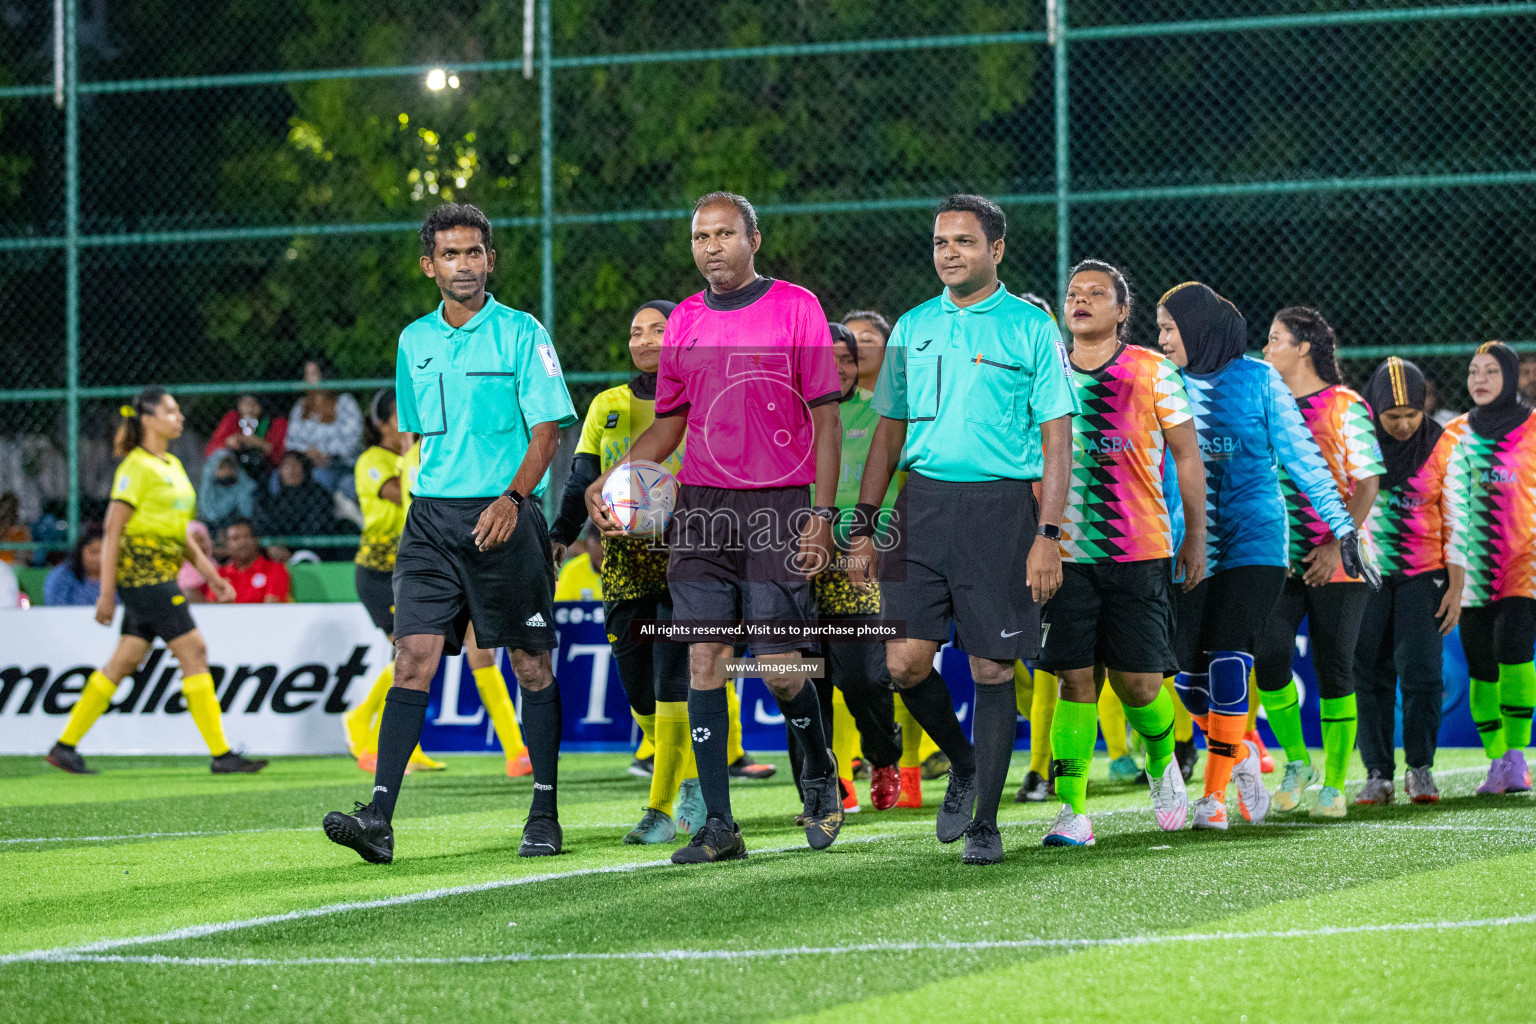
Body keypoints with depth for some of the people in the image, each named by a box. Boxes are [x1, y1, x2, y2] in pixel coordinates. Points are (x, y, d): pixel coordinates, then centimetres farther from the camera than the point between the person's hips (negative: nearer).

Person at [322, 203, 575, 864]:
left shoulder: (521, 333, -2)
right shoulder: (415, 342, 13)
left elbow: (547, 431, -6)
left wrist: (511, 499, -19)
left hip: (506, 519, -3)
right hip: (431, 514, 3)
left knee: (530, 662, 3)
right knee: (414, 657, -7)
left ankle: (545, 814, 13)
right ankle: (380, 817, -14)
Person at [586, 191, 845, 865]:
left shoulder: (796, 308, 0)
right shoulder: (684, 322, 13)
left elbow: (826, 416, -1)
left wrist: (822, 514, -8)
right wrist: (610, 481, 6)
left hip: (779, 505, -4)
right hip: (701, 506, 4)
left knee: (780, 668, -6)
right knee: (703, 661, -3)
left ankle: (819, 774, 24)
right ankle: (718, 824, -1)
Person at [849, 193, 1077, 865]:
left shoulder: (1031, 329, 0)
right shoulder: (912, 328, 13)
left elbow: (1056, 440, -2)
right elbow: (889, 432, 17)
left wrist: (1048, 537, -11)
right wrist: (863, 528, 11)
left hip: (1000, 505, -4)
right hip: (922, 502, 4)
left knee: (992, 668, -1)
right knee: (905, 660, -5)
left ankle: (984, 823, 9)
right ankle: (963, 764, 22)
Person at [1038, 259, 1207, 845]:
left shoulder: (1152, 372, 1)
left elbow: (1187, 456, 6)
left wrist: (1195, 538, 3)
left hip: (1140, 552, -2)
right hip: (1067, 554, 2)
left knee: (1139, 682, -2)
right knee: (1075, 679, -4)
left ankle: (1162, 762, 29)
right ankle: (1073, 809, -3)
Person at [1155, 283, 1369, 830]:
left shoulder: (1258, 379, 0)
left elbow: (1300, 454, 3)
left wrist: (1342, 523, 1)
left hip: (1253, 537, -3)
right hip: (1189, 542, 3)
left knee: (1228, 661, -14)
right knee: (1189, 674, -1)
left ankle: (1214, 793, -7)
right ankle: (1242, 754, 26)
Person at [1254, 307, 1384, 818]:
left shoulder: (1345, 406, -3)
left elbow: (1367, 484, -6)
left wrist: (1337, 545, -17)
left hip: (1336, 561, -4)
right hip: (1278, 558, 4)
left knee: (1334, 669, -1)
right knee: (1269, 655, -9)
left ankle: (1334, 784, 6)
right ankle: (1296, 762, 10)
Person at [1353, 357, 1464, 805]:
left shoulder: (1442, 446, -4)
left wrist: (1456, 587, -5)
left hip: (1424, 571, -1)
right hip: (1367, 573, 2)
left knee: (1419, 667, -11)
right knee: (1369, 674, -1)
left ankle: (1420, 767, 2)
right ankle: (1378, 773, 6)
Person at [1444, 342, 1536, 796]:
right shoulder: (1455, 434, 13)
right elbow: (1442, 502, 18)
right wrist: (1445, 568, 13)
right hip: (1473, 567, 4)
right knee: (1480, 665, 2)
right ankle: (1497, 763, 8)